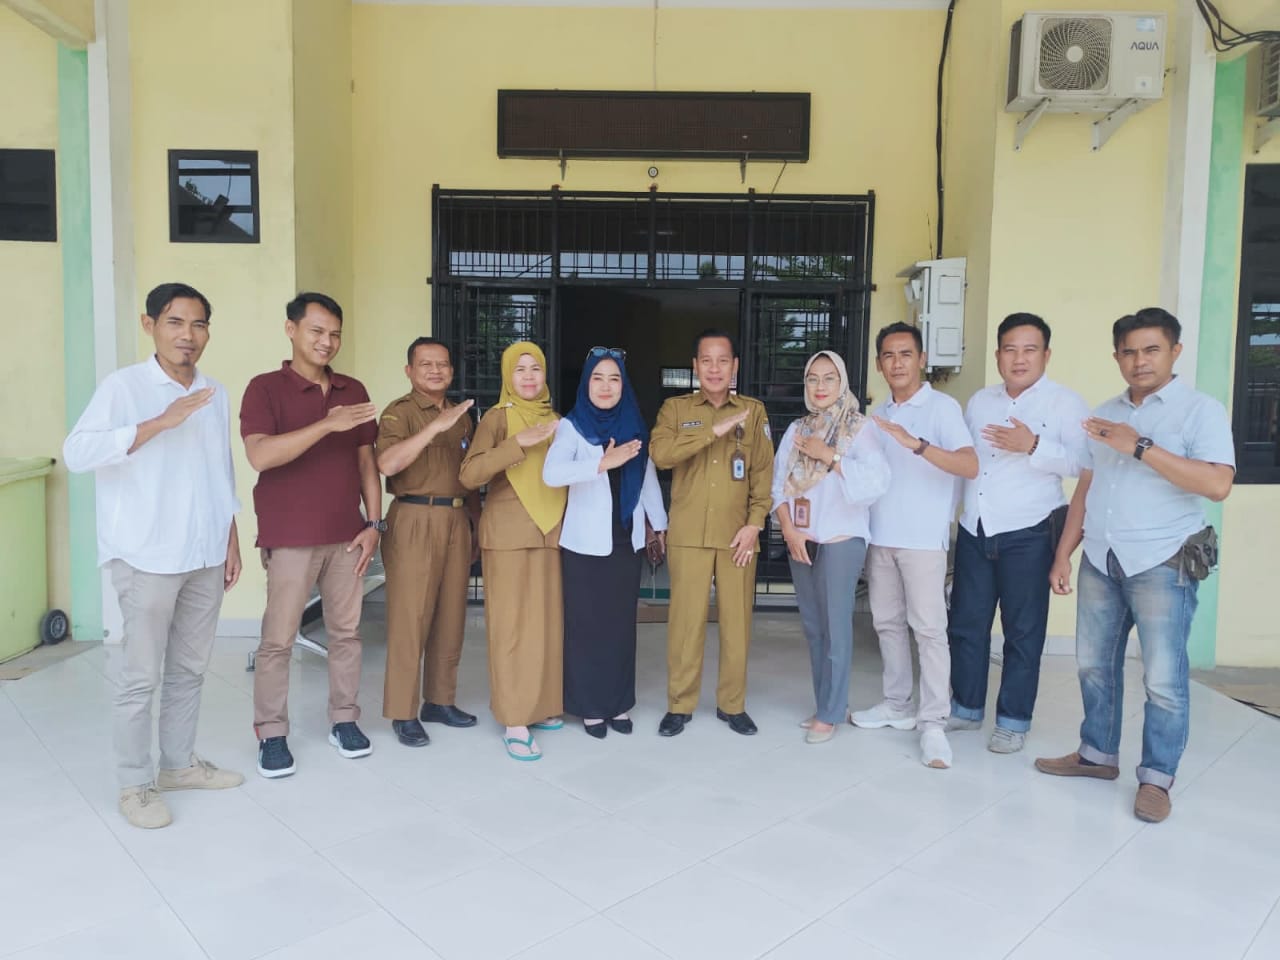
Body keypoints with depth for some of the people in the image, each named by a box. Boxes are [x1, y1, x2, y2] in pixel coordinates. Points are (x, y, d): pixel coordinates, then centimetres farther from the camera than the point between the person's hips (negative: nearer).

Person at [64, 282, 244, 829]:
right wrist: (159, 423, -28)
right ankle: (135, 785, 18)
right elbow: (76, 453, -22)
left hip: (205, 557, 6)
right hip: (147, 558, -5)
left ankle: (179, 764, 30)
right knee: (139, 677, 3)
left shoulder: (216, 395, 9)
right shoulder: (123, 386, -9)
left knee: (189, 670, 15)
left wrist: (231, 543, 12)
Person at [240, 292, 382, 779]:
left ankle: (344, 720, 24)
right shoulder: (265, 388, -5)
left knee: (346, 632, 10)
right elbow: (260, 455, -20)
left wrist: (374, 523, 4)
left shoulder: (353, 391, 9)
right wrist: (326, 424, -26)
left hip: (347, 536, 4)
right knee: (278, 638, 3)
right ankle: (271, 734, 17)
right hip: (290, 538, -4)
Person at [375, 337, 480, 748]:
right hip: (415, 521, -6)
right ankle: (403, 712, 6)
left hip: (457, 521, 7)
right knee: (410, 619, -4)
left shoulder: (461, 415, 17)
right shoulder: (400, 412, -4)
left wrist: (478, 525, 16)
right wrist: (435, 426, -27)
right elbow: (387, 463, -22)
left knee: (451, 617, 10)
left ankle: (440, 700, 22)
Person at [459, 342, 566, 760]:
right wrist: (519, 442, -25)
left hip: (551, 533, 6)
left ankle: (540, 706, 23)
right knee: (513, 625, -4)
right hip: (509, 535, -6)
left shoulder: (555, 419, 12)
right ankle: (514, 722, 1)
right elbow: (469, 474, -19)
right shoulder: (496, 418, -5)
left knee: (548, 622, 9)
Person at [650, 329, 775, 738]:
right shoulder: (675, 408, 4)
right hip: (689, 534, -1)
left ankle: (732, 704, 21)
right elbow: (660, 454, -14)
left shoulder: (754, 411, 8)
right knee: (685, 620, 2)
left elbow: (764, 472, 5)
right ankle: (679, 704, 16)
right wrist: (714, 431, -19)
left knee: (737, 620, 6)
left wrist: (754, 523, -6)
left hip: (737, 534, 1)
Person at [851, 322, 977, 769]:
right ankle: (897, 705, 25)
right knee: (887, 623, 12)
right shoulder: (877, 414, 14)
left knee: (928, 628, -5)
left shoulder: (942, 407, -7)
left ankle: (933, 723, 1)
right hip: (879, 536, 6)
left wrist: (916, 444, -32)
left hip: (923, 538, -6)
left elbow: (970, 466, -20)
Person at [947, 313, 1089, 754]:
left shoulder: (1066, 403, -4)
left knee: (1023, 632, 4)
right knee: (966, 624, 11)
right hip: (974, 530, 5)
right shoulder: (979, 401, 14)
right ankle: (966, 707, 27)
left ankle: (1013, 721, 16)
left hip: (1028, 534, -5)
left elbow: (1083, 462, -15)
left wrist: (1033, 446, -25)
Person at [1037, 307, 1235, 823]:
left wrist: (1141, 447, -24)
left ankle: (1156, 778, 14)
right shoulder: (1104, 414, 13)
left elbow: (1217, 484, -20)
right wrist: (1062, 555, 11)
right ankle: (1097, 754, 28)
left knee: (1164, 678, -1)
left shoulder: (1201, 410, -5)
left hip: (1163, 564, -5)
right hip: (1100, 562, 6)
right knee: (1094, 665, 13)